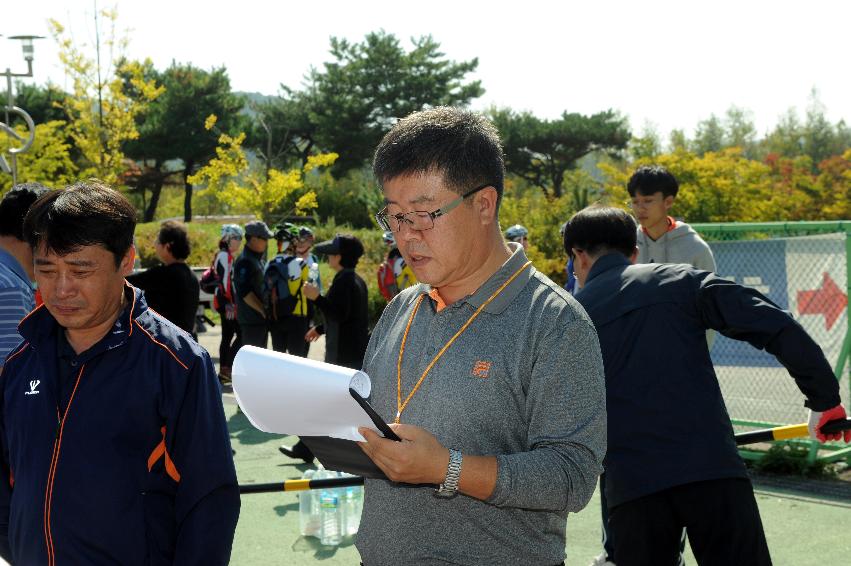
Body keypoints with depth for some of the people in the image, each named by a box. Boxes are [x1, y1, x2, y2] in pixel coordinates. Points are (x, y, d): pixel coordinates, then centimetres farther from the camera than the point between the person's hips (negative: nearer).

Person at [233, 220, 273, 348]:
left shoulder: (260, 258, 13)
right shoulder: (245, 262, -16)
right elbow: (245, 293, -22)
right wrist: (263, 311, -19)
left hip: (261, 318, 9)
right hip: (251, 320, -9)